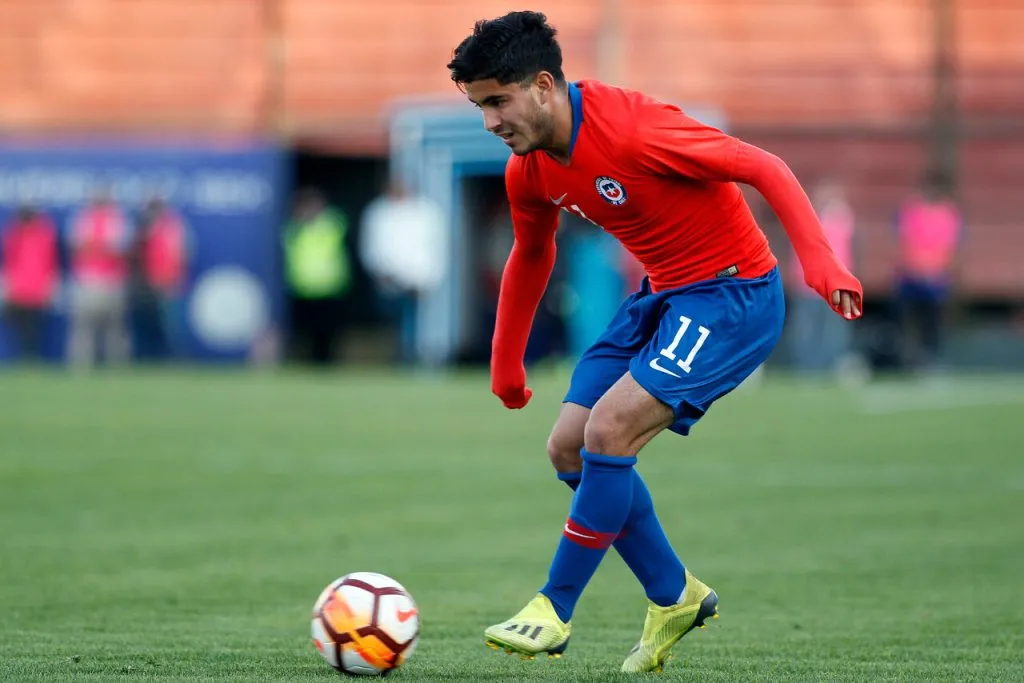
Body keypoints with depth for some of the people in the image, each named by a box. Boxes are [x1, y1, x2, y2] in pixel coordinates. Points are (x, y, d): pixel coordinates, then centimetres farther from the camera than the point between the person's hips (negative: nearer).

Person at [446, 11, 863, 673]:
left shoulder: (633, 131, -26)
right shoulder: (529, 171, -1)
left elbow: (765, 167, -23)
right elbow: (531, 255, 20)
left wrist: (818, 258, -32)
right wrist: (506, 363, 26)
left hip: (733, 294, -9)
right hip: (663, 295, 9)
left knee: (609, 429, -21)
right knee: (570, 445, 0)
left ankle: (555, 610, -9)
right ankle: (675, 595, 16)